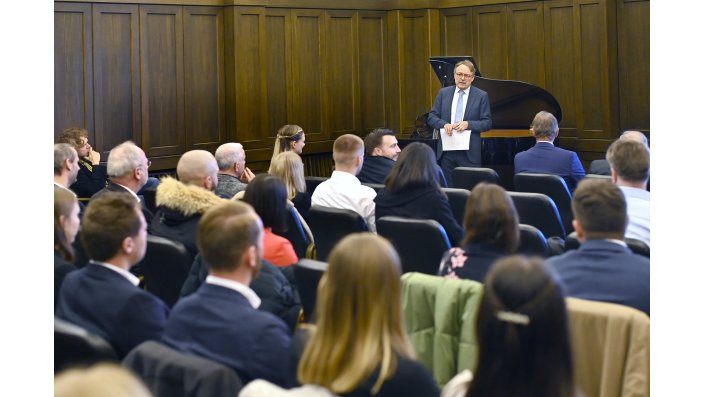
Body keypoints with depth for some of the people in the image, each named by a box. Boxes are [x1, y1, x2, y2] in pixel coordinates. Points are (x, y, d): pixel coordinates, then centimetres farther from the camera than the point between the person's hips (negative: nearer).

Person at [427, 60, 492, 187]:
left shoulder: (481, 96, 2)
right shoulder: (443, 93, 9)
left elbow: (487, 123, -1)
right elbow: (432, 117, 8)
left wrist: (468, 124, -17)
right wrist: (444, 124, -13)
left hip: (469, 153, -2)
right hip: (446, 151, 2)